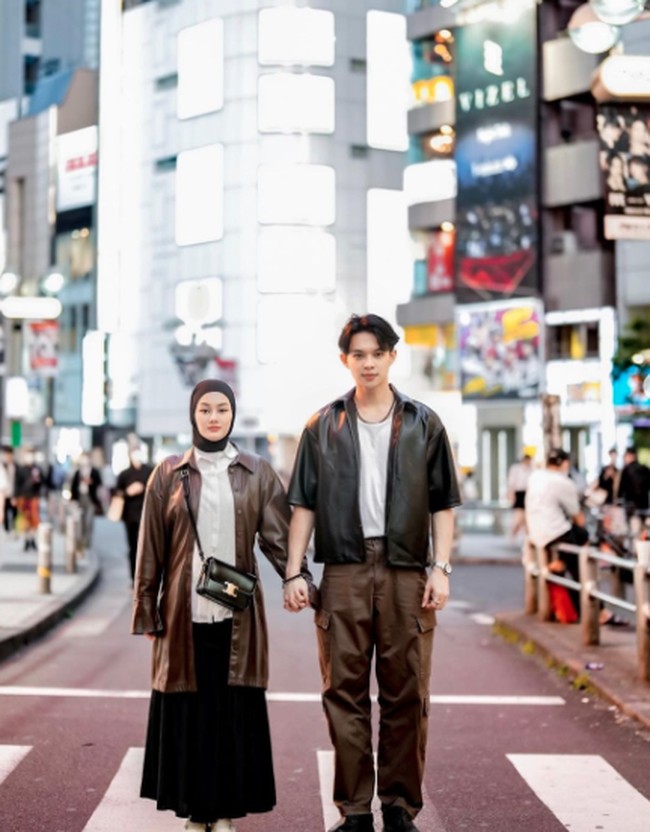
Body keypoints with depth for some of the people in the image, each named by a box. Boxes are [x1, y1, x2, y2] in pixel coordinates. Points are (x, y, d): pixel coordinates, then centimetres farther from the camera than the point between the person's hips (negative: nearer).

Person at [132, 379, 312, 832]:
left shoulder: (258, 473, 6)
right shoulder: (169, 474, 6)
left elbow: (278, 537, 3)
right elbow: (151, 549, 6)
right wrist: (147, 612, 3)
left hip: (237, 613, 0)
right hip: (185, 612, 0)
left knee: (236, 713, 2)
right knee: (189, 713, 2)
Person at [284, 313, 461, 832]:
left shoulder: (423, 424, 9)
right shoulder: (323, 427, 10)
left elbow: (443, 503, 8)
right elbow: (304, 504, 9)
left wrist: (441, 567, -3)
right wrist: (294, 573, 1)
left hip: (406, 573, 0)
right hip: (343, 572, 0)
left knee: (406, 694, 3)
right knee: (345, 692, 1)